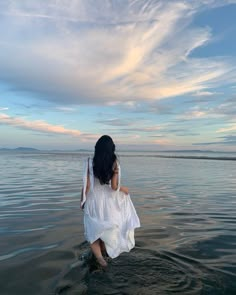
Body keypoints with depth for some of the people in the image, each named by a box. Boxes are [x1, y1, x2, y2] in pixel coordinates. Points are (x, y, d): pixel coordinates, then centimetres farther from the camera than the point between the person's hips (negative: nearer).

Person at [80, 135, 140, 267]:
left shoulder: (90, 162, -15)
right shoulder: (114, 164, -13)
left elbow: (86, 185, -12)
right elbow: (114, 186, -14)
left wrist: (83, 201, 2)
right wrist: (123, 189, 7)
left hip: (93, 201, -1)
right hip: (108, 201, 1)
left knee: (94, 230, 17)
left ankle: (100, 258, 12)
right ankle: (104, 249, 41)